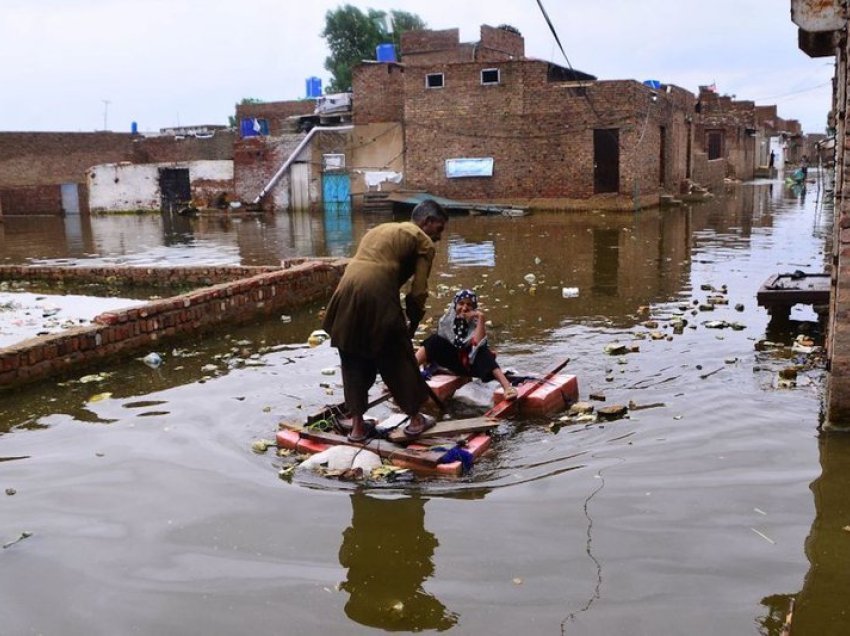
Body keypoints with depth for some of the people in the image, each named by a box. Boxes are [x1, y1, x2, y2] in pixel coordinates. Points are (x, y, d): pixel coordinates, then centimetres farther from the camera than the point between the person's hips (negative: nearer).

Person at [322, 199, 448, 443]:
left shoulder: (378, 229, 32)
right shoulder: (423, 241, 11)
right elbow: (418, 292, 3)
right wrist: (412, 325, 17)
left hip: (346, 293, 6)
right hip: (377, 295, -6)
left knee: (354, 361, 18)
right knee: (400, 359, 12)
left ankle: (357, 426, 23)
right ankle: (415, 420, 25)